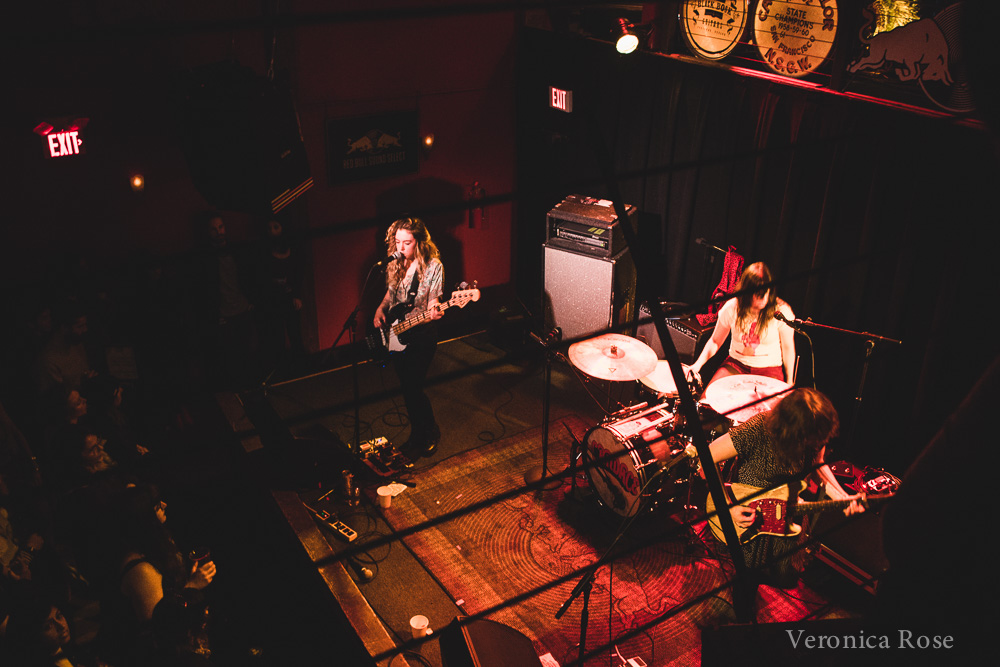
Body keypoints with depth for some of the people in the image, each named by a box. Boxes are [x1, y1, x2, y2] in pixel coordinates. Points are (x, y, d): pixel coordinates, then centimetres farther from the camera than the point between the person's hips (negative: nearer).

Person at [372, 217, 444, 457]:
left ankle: (430, 434, 19)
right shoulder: (395, 264, 2)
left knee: (413, 387, -6)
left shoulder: (433, 266, -14)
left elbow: (433, 302, -14)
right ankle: (417, 432, 34)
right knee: (406, 386, 14)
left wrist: (434, 312, -36)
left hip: (421, 334, -6)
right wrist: (381, 309, -2)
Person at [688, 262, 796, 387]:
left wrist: (789, 383, 4)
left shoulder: (781, 311, -13)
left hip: (769, 369, -2)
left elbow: (788, 348, -1)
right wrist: (698, 364, -12)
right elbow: (715, 341, 3)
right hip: (737, 363, 2)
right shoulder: (732, 308, -7)